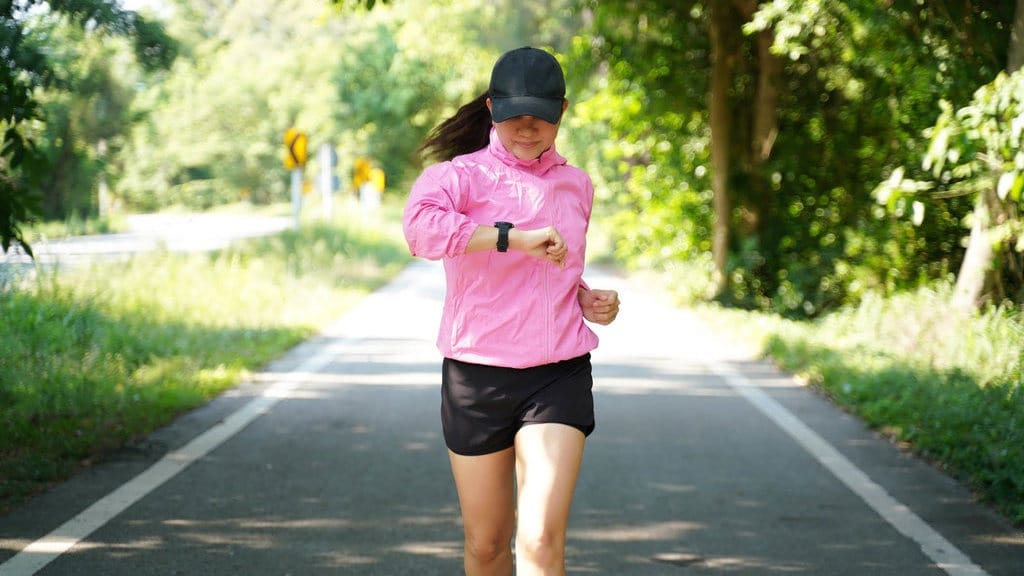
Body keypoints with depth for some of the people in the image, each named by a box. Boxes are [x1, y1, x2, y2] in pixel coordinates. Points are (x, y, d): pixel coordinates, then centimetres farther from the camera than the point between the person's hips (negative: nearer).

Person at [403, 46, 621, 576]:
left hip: (558, 376, 2)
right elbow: (420, 226, -29)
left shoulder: (576, 185, 13)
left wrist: (588, 300, 9)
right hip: (477, 374, -2)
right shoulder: (460, 175, -4)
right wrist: (514, 235, -34)